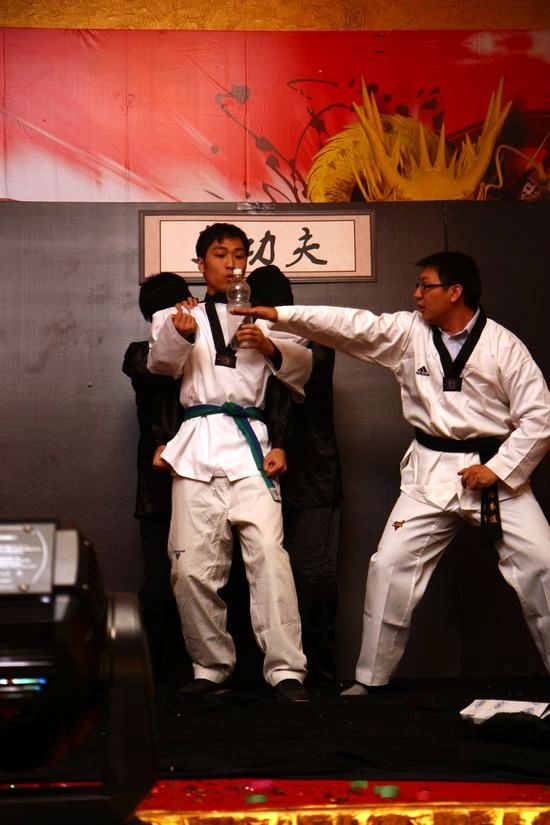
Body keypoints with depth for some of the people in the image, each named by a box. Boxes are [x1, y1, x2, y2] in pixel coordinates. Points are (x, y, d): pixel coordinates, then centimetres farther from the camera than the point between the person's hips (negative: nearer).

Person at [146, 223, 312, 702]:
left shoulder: (262, 316, 20)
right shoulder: (181, 316, 21)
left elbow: (302, 366, 9)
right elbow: (162, 362, 2)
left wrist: (271, 348, -12)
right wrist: (181, 334, -20)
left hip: (250, 442, -1)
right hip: (196, 446, 1)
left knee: (267, 551, -17)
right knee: (192, 566, -3)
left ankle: (286, 671, -16)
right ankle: (212, 667, 11)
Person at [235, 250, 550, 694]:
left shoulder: (503, 346, -8)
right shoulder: (409, 332, 0)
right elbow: (350, 325, -5)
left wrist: (499, 469, -14)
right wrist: (279, 315, -12)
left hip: (494, 470, -2)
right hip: (431, 473, 2)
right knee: (391, 563, -4)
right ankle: (370, 678, 7)